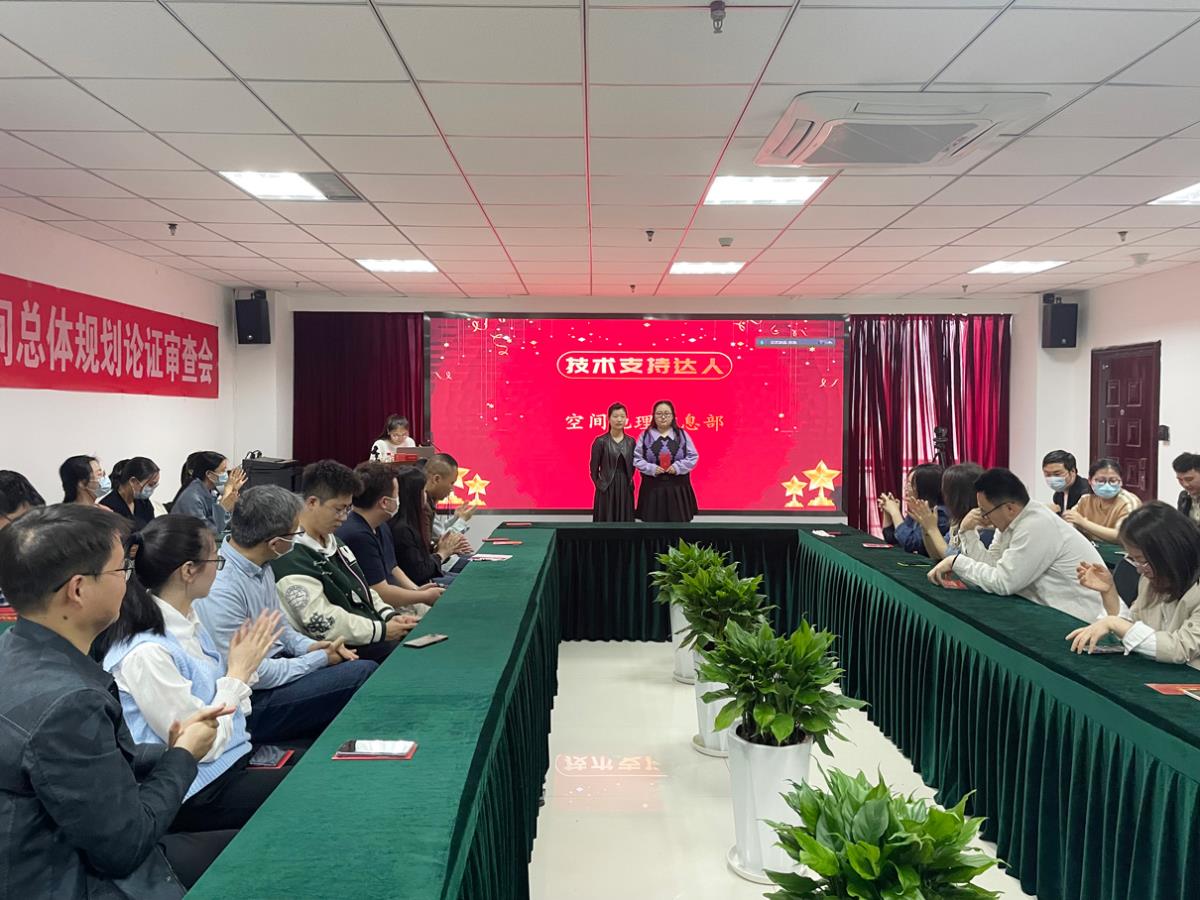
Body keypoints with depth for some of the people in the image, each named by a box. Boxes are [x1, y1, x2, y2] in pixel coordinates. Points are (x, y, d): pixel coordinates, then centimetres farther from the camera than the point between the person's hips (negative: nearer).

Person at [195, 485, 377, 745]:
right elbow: (249, 674, -23)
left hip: (274, 664, 9)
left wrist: (308, 646, -1)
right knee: (364, 674, -20)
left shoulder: (261, 566, 2)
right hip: (253, 704, -9)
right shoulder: (219, 590, -26)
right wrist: (319, 659, -13)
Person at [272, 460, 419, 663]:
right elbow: (322, 622, -21)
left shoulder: (331, 540, 15)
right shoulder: (292, 558, -17)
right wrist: (382, 630, -19)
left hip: (368, 635, 9)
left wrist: (389, 616, 3)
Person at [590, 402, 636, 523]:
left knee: (625, 522, 6)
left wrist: (629, 482, 5)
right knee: (606, 522, 0)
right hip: (606, 489, -3)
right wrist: (600, 485, -3)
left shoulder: (630, 441, 6)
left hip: (626, 489, 4)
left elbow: (632, 465, 12)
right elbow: (593, 468, -2)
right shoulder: (600, 441, -5)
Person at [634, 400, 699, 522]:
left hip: (677, 488, 1)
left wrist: (678, 467, -11)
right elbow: (636, 458, 2)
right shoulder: (646, 435, 4)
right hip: (653, 488, 0)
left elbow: (693, 457, 4)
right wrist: (651, 468, -14)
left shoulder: (682, 434, 6)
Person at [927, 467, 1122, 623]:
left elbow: (1002, 582, -22)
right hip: (1059, 611, 8)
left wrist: (956, 562, -15)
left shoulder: (1036, 526, -23)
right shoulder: (1011, 522, 5)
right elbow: (990, 566, 3)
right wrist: (968, 531, -5)